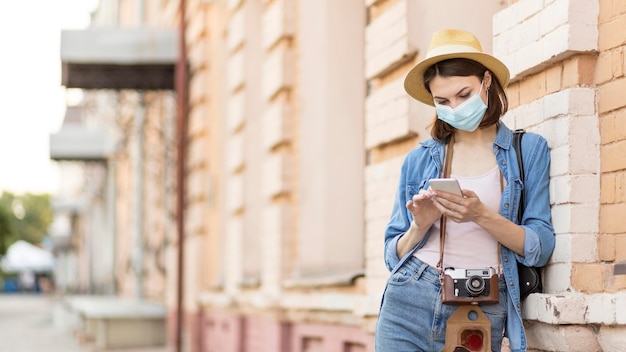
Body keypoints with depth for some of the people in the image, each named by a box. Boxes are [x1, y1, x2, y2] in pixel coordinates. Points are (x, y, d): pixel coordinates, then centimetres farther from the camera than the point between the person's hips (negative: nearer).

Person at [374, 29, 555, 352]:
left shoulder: (529, 150, 4)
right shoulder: (419, 160, 8)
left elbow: (540, 249, -2)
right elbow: (394, 255, 11)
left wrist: (482, 216, -17)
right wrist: (420, 226, -8)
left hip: (481, 315, -1)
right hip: (409, 304, 2)